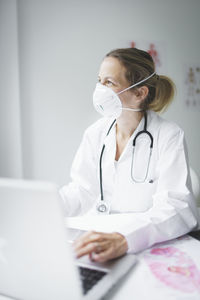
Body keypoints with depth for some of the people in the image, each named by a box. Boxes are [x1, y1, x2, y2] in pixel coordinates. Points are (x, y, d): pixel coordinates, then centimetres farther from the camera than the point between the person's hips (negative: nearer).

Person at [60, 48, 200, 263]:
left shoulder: (169, 137, -13)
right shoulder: (95, 133, 3)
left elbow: (177, 207, -23)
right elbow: (81, 192, 2)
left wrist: (123, 239, -40)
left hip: (150, 248, -4)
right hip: (99, 237, 5)